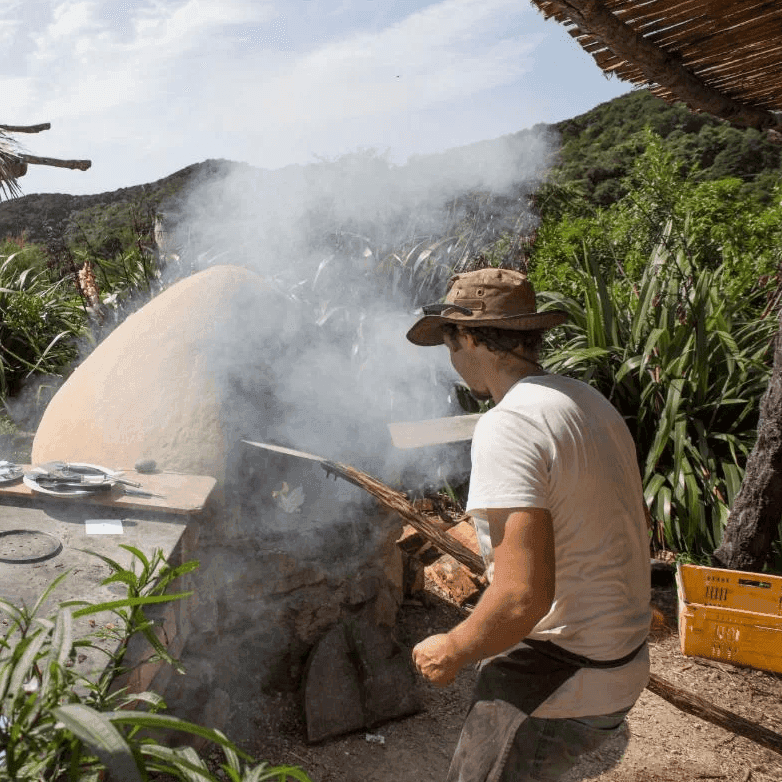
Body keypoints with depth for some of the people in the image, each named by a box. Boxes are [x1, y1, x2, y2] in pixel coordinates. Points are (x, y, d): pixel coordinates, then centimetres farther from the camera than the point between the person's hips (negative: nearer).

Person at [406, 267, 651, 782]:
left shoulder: (509, 424, -24)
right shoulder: (592, 402, 6)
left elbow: (523, 598, -31)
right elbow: (635, 523, 18)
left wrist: (453, 651, -12)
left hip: (556, 687, -9)